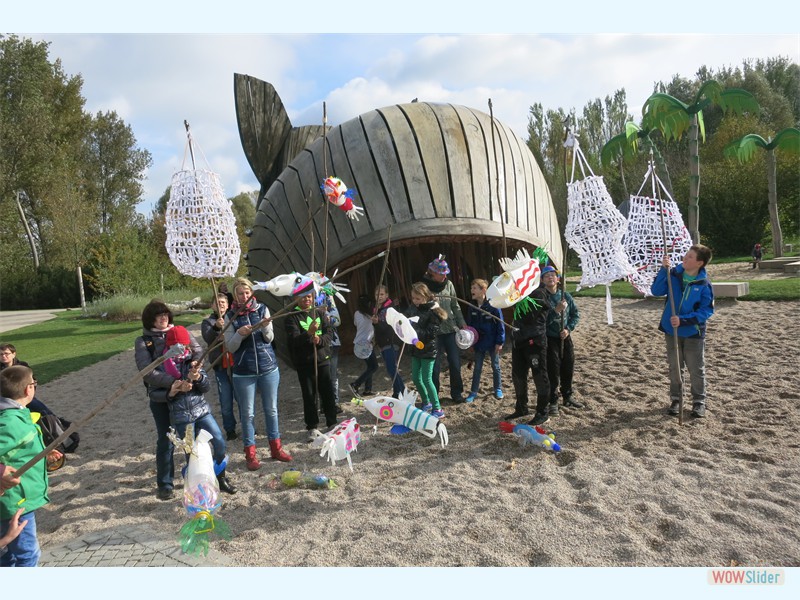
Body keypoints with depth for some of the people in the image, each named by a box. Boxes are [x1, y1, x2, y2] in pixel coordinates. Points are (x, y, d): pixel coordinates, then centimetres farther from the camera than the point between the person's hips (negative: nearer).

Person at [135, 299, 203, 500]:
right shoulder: (143, 342, -1)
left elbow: (198, 351, -6)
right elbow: (147, 371, -14)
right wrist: (172, 382, -28)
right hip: (161, 398, -2)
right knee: (165, 442, 4)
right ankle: (165, 485, 20)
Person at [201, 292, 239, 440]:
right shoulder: (207, 322, 4)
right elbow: (208, 338, -15)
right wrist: (216, 327, -33)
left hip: (237, 364, 0)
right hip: (221, 367, 0)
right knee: (226, 402, 7)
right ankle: (230, 430, 21)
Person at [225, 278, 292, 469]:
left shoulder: (262, 309, 1)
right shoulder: (231, 316, -2)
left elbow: (269, 339, 1)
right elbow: (230, 347, -2)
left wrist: (265, 326, -19)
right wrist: (239, 334, -20)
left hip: (268, 368, 2)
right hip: (244, 372, -1)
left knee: (271, 409, 12)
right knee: (247, 414, 6)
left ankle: (276, 448, 26)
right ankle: (250, 453, 18)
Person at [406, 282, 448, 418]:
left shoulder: (433, 311, -18)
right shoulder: (413, 307, -1)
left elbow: (431, 333, -22)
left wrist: (414, 329, -29)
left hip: (428, 350, -7)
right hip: (416, 348, 7)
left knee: (427, 379, -4)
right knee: (416, 378, 14)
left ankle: (437, 410, 8)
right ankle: (426, 403, 35)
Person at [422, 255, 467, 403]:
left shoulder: (448, 284, 5)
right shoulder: (424, 285, -7)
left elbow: (455, 306, 12)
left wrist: (462, 323, 9)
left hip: (450, 329, 4)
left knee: (455, 363, 8)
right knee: (435, 366, 3)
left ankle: (457, 393, 24)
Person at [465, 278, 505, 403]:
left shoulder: (493, 306, -16)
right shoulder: (472, 308, -2)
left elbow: (500, 324, -12)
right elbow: (469, 325, 7)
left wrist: (500, 342, -13)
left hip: (492, 343, -3)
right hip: (478, 343, 4)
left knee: (495, 366, 13)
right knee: (477, 368, 10)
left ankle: (498, 389, 29)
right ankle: (473, 392, 17)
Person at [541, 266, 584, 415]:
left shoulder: (566, 295, 2)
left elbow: (576, 314, 8)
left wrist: (569, 329, -5)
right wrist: (556, 310, -28)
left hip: (565, 337, 5)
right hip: (549, 339, -5)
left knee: (568, 368, 13)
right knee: (553, 371, -2)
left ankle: (568, 397, 30)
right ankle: (553, 402, 9)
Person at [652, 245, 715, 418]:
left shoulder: (704, 284, -13)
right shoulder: (674, 274, -6)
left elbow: (707, 311, -14)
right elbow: (656, 291, -14)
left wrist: (684, 320, -23)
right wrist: (664, 270, -23)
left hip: (693, 333, -3)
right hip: (671, 331, 3)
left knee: (696, 369, 10)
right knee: (675, 368, 15)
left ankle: (699, 401, 26)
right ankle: (676, 399, 29)